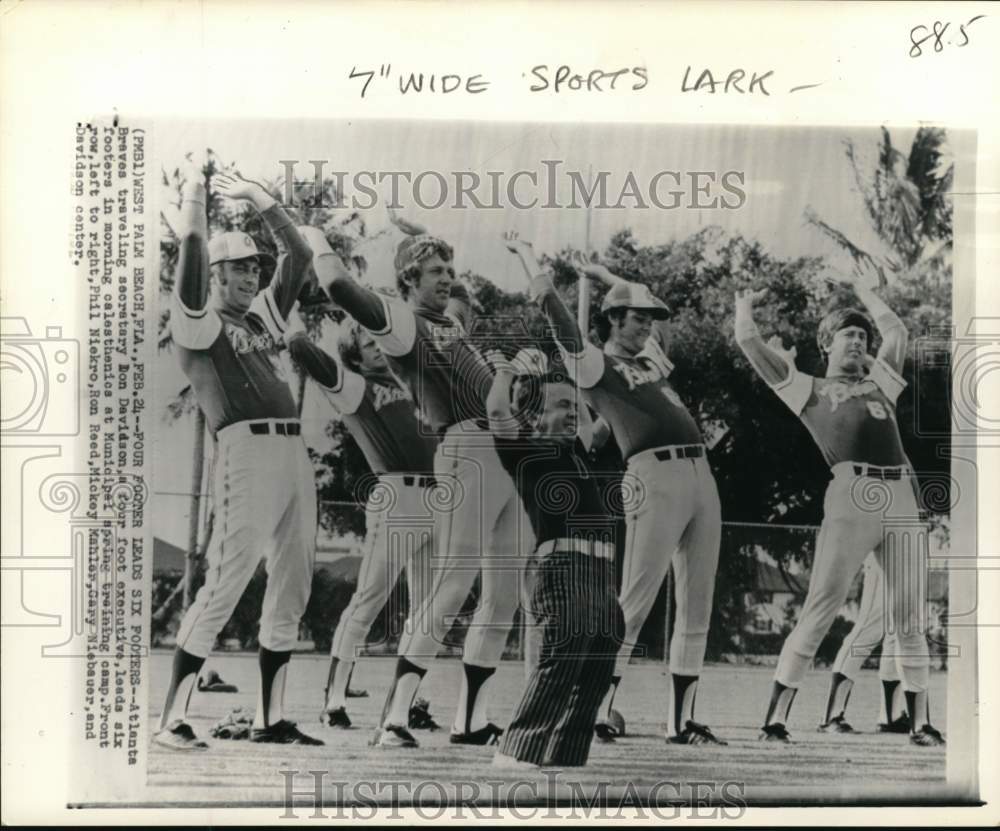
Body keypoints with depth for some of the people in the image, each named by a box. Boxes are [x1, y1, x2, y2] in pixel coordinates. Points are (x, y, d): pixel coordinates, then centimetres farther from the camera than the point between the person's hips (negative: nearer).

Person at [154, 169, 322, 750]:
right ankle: (172, 720, -3)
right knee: (225, 586, -11)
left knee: (292, 589, 7)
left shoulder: (262, 317, 24)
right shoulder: (197, 322, 7)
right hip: (246, 448, -7)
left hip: (295, 451, 7)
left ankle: (271, 719, 14)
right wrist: (194, 197, 2)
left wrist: (255, 195, 27)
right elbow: (193, 258, -9)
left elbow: (300, 256, 26)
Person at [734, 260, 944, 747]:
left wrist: (866, 292, 41)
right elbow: (748, 342, 12)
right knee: (819, 611, -8)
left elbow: (897, 333, 26)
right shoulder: (807, 390, 15)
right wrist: (744, 304, 31)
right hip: (852, 499, -4)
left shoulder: (880, 381, 28)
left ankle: (920, 722, 16)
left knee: (909, 619, 7)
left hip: (904, 503, 5)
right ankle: (775, 720, -6)